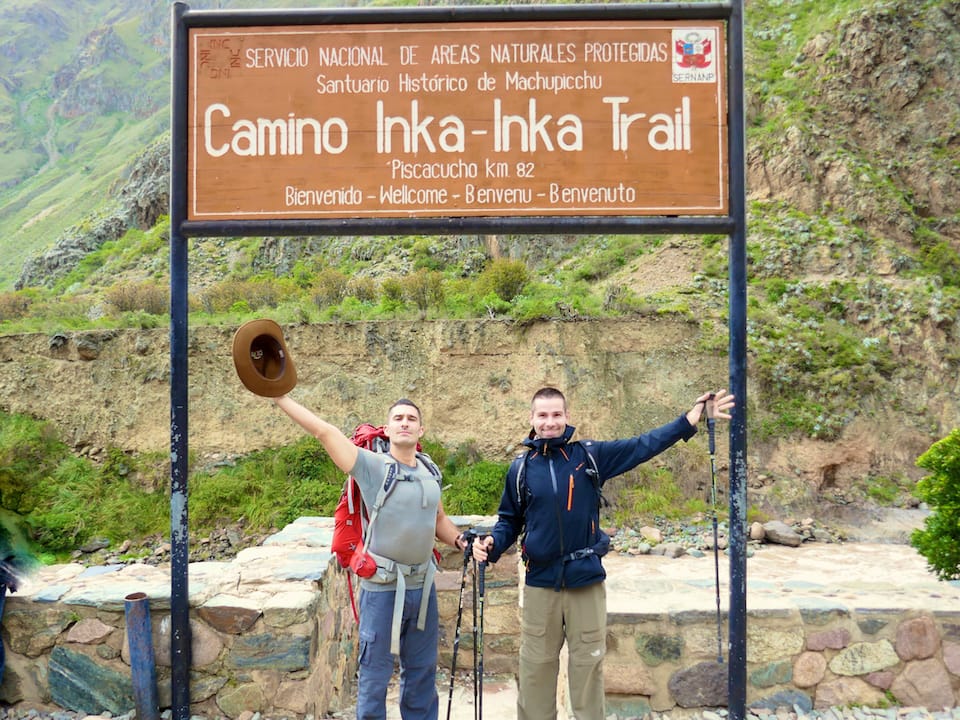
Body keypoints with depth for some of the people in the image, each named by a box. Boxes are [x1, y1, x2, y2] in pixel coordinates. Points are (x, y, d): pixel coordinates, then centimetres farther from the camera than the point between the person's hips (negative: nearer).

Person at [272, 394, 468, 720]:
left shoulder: (430, 473, 7)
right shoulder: (372, 466, -10)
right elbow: (324, 431, -19)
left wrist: (461, 541, 4)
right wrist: (280, 398, -24)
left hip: (423, 585, 5)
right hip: (382, 587, -5)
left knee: (422, 670, 18)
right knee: (376, 673, 6)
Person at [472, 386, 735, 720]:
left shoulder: (591, 455, -1)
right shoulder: (521, 468, 3)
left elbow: (643, 446, -3)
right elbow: (509, 521, 10)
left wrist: (690, 420, -12)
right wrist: (491, 544, -10)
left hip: (586, 580, 0)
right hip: (540, 582, 1)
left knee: (588, 664, 10)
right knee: (536, 666, 9)